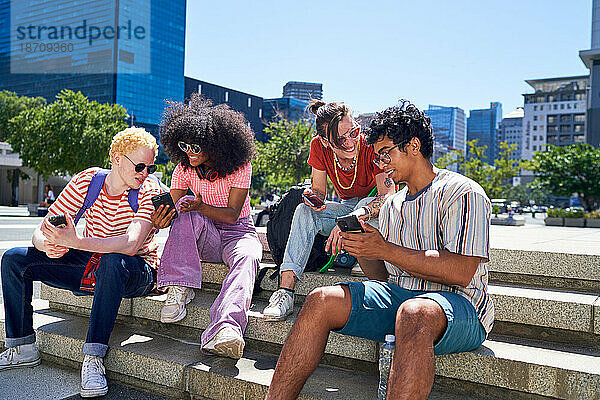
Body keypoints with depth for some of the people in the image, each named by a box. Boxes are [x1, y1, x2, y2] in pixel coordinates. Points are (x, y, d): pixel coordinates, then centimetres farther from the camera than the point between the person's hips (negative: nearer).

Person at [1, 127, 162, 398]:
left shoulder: (149, 191, -16)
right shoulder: (86, 181, -5)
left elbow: (130, 244, -33)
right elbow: (41, 231, -6)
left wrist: (75, 241, -43)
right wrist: (46, 243, -31)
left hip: (136, 272, -4)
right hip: (90, 266, 5)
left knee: (114, 261, -40)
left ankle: (93, 358, -33)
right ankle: (22, 348, 4)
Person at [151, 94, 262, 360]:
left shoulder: (239, 166, -10)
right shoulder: (184, 169, 0)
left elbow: (232, 215, -15)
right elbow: (173, 206, -5)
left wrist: (201, 206, -34)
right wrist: (161, 219, -30)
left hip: (238, 232, -2)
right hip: (204, 238, 3)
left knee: (247, 258, -38)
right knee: (185, 212, -30)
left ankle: (224, 330, -62)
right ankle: (180, 289, -32)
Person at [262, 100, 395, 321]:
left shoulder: (371, 146, -27)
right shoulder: (319, 146, -14)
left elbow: (388, 197, -35)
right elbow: (319, 191, -4)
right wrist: (313, 196, -30)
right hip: (348, 207, 4)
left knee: (366, 203, -38)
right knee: (305, 211, -22)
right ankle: (285, 291, -30)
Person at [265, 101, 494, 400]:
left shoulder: (462, 192, -4)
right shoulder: (392, 204, 20)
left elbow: (461, 273, -17)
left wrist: (386, 250, -16)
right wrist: (360, 249, -1)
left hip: (458, 303, -6)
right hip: (398, 295, 6)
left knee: (413, 314, -41)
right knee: (321, 301, -15)